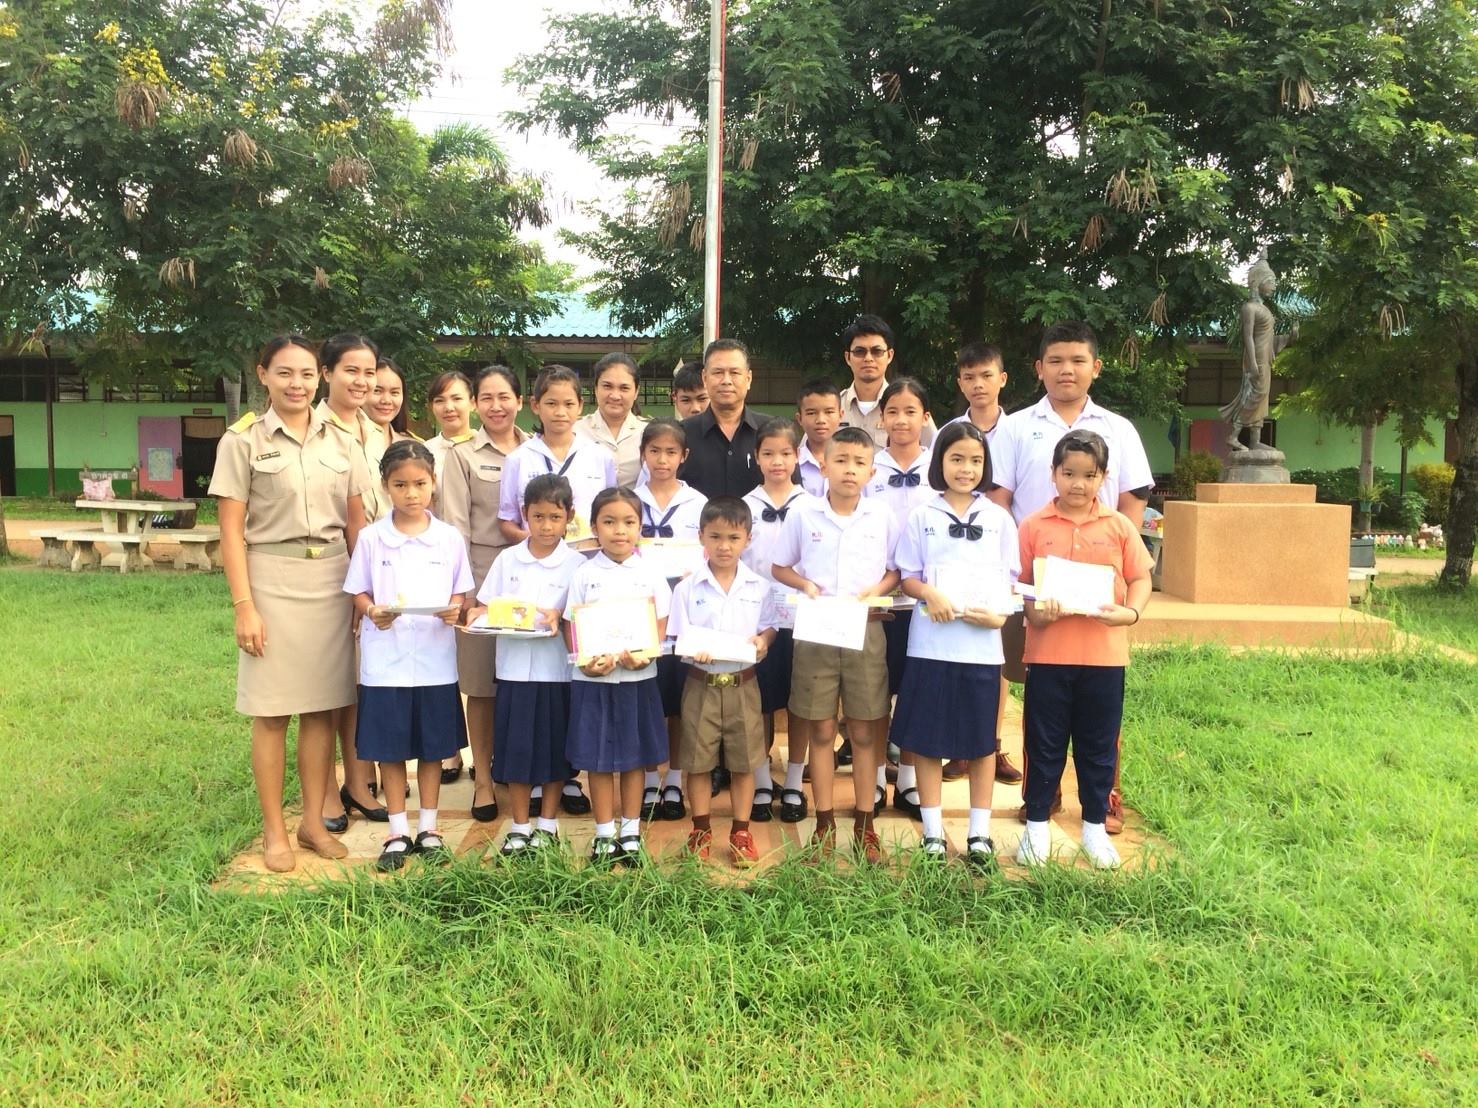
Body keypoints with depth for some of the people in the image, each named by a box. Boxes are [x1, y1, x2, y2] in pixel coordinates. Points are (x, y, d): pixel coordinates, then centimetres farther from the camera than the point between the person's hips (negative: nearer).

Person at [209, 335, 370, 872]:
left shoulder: (340, 442, 8)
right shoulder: (243, 440, -3)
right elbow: (231, 530, -5)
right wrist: (243, 605, -11)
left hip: (331, 581, 4)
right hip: (272, 581, -3)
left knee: (322, 707, 8)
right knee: (271, 711, 3)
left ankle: (314, 822, 20)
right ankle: (274, 831, 14)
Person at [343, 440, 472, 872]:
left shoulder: (449, 538, 1)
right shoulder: (370, 539, -1)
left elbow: (460, 591, 7)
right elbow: (358, 593, 3)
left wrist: (453, 608, -15)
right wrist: (372, 612, -17)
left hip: (435, 659, 1)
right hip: (385, 661, 0)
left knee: (433, 746, 10)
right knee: (390, 748, 8)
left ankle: (428, 829, 25)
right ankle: (397, 832, 21)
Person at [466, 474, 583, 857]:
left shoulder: (576, 564, -2)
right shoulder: (508, 559, 4)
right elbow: (487, 605, 8)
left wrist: (559, 617, -21)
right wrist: (479, 614, -13)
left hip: (556, 668, -1)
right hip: (514, 666, 2)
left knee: (553, 750, 8)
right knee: (516, 748, 7)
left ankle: (548, 825, 24)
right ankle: (519, 827, 21)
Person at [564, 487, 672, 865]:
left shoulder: (650, 575, 2)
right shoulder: (584, 575, 0)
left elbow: (660, 623, 2)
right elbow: (571, 625, 0)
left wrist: (644, 654, -17)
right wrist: (585, 661, -17)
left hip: (638, 677, 1)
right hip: (593, 679, -1)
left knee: (634, 758, 9)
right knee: (598, 759, 6)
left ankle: (631, 834, 22)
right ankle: (604, 835, 19)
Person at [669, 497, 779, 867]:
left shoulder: (758, 587, 0)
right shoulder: (688, 587, -5)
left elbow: (770, 627, 8)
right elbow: (678, 637, -4)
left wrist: (763, 640, -15)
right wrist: (694, 651, -25)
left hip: (743, 684, 1)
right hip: (702, 684, -1)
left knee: (744, 761, 9)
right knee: (698, 760, 9)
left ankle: (741, 832, 23)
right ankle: (701, 830, 26)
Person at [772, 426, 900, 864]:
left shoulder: (883, 518, 0)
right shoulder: (802, 514, -1)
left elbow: (896, 570, 8)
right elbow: (780, 567, 8)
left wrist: (877, 589, -12)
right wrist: (806, 584, -11)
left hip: (865, 631, 0)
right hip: (816, 631, 0)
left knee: (865, 732, 7)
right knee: (821, 731, 7)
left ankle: (864, 823, 19)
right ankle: (825, 822, 18)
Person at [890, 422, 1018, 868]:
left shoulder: (999, 518, 7)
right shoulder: (922, 516, 4)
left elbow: (1011, 579, 7)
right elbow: (907, 576, 4)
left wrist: (999, 613, -12)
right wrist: (931, 594, -16)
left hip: (981, 644, 1)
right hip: (930, 642, -1)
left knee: (981, 742, 8)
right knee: (927, 740, 4)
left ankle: (979, 835, 19)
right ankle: (933, 833, 16)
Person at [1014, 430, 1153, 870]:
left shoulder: (1119, 526, 2)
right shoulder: (1033, 526, -1)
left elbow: (1140, 577, 5)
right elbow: (1018, 583, 2)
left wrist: (1131, 611, -13)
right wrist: (1035, 611, -17)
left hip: (1104, 654, 1)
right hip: (1048, 654, -1)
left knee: (1099, 746, 12)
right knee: (1044, 743, 9)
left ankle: (1095, 827, 27)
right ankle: (1036, 826, 23)